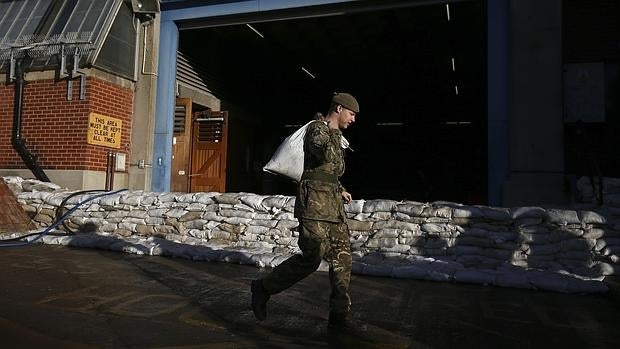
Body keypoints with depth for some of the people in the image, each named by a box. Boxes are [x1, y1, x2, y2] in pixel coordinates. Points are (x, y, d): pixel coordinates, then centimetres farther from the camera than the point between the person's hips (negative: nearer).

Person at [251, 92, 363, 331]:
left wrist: (339, 190, 23)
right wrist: (333, 134, -14)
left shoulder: (333, 135, 21)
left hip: (332, 205, 9)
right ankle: (264, 288, 9)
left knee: (342, 257, 5)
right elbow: (329, 156, -31)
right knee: (312, 257, -11)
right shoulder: (317, 129, -8)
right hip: (314, 203, -9)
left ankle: (339, 315, 13)